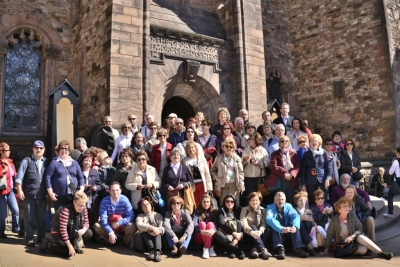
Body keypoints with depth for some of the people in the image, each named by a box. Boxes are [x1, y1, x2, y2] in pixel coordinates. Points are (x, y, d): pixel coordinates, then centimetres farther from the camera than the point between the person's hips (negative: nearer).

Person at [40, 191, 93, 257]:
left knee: (89, 233, -13)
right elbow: (63, 230, -32)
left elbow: (86, 222, 0)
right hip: (58, 233, -6)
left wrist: (83, 229, -26)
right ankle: (47, 244, 0)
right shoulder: (66, 211, -30)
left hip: (72, 232, 6)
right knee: (69, 253, -21)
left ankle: (75, 246, 11)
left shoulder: (83, 209, -10)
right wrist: (70, 246, -33)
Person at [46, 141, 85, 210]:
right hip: (59, 197, -3)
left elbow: (81, 177, 14)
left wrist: (81, 190, 1)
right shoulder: (54, 163, 3)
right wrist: (50, 192, -8)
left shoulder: (74, 163, 14)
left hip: (73, 196, 3)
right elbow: (48, 177, -2)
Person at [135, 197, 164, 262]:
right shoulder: (140, 216, 11)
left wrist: (159, 230, -29)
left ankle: (157, 251, -53)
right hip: (146, 237, 0)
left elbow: (162, 227, -3)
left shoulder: (158, 215, 14)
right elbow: (139, 225, -14)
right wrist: (152, 228, -30)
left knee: (157, 232, -30)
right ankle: (151, 250, -49)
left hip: (157, 236, 0)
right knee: (144, 231, -29)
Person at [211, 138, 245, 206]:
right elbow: (213, 170, 9)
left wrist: (241, 185, 0)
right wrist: (216, 179, -6)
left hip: (234, 185, 1)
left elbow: (240, 172, 6)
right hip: (223, 185, -1)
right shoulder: (219, 158, 3)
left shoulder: (237, 158, 4)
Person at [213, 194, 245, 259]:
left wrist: (237, 238, -26)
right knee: (217, 233, -33)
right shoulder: (221, 210, -1)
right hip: (225, 234, -1)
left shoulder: (238, 211, 2)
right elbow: (221, 224, -14)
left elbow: (240, 224, -10)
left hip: (236, 235, 1)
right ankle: (237, 249, -31)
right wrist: (233, 233, -26)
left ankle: (232, 250, -27)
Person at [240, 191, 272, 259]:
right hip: (249, 235, -2)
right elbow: (243, 223, -19)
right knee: (253, 227, -32)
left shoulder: (263, 210, 5)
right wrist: (251, 232, -40)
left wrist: (260, 231, -33)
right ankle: (263, 249, -46)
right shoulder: (245, 210, -3)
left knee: (267, 231, -27)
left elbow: (264, 223, -10)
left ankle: (255, 249, -37)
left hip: (259, 235, 2)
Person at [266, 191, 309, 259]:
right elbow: (269, 219, -31)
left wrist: (295, 226, -42)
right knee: (274, 229, -34)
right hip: (276, 231, -3)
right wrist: (281, 229, -47)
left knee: (295, 227, -24)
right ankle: (280, 249, -48)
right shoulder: (270, 207, -11)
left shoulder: (288, 206, -1)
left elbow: (296, 216, -19)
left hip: (287, 231, 3)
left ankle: (298, 248, -34)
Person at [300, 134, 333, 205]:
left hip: (322, 181, 0)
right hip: (310, 183, 0)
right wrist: (303, 184, 2)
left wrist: (328, 178, -11)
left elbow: (329, 167, 4)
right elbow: (303, 170, 7)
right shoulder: (306, 155, 7)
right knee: (311, 202, 1)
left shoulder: (324, 153, 6)